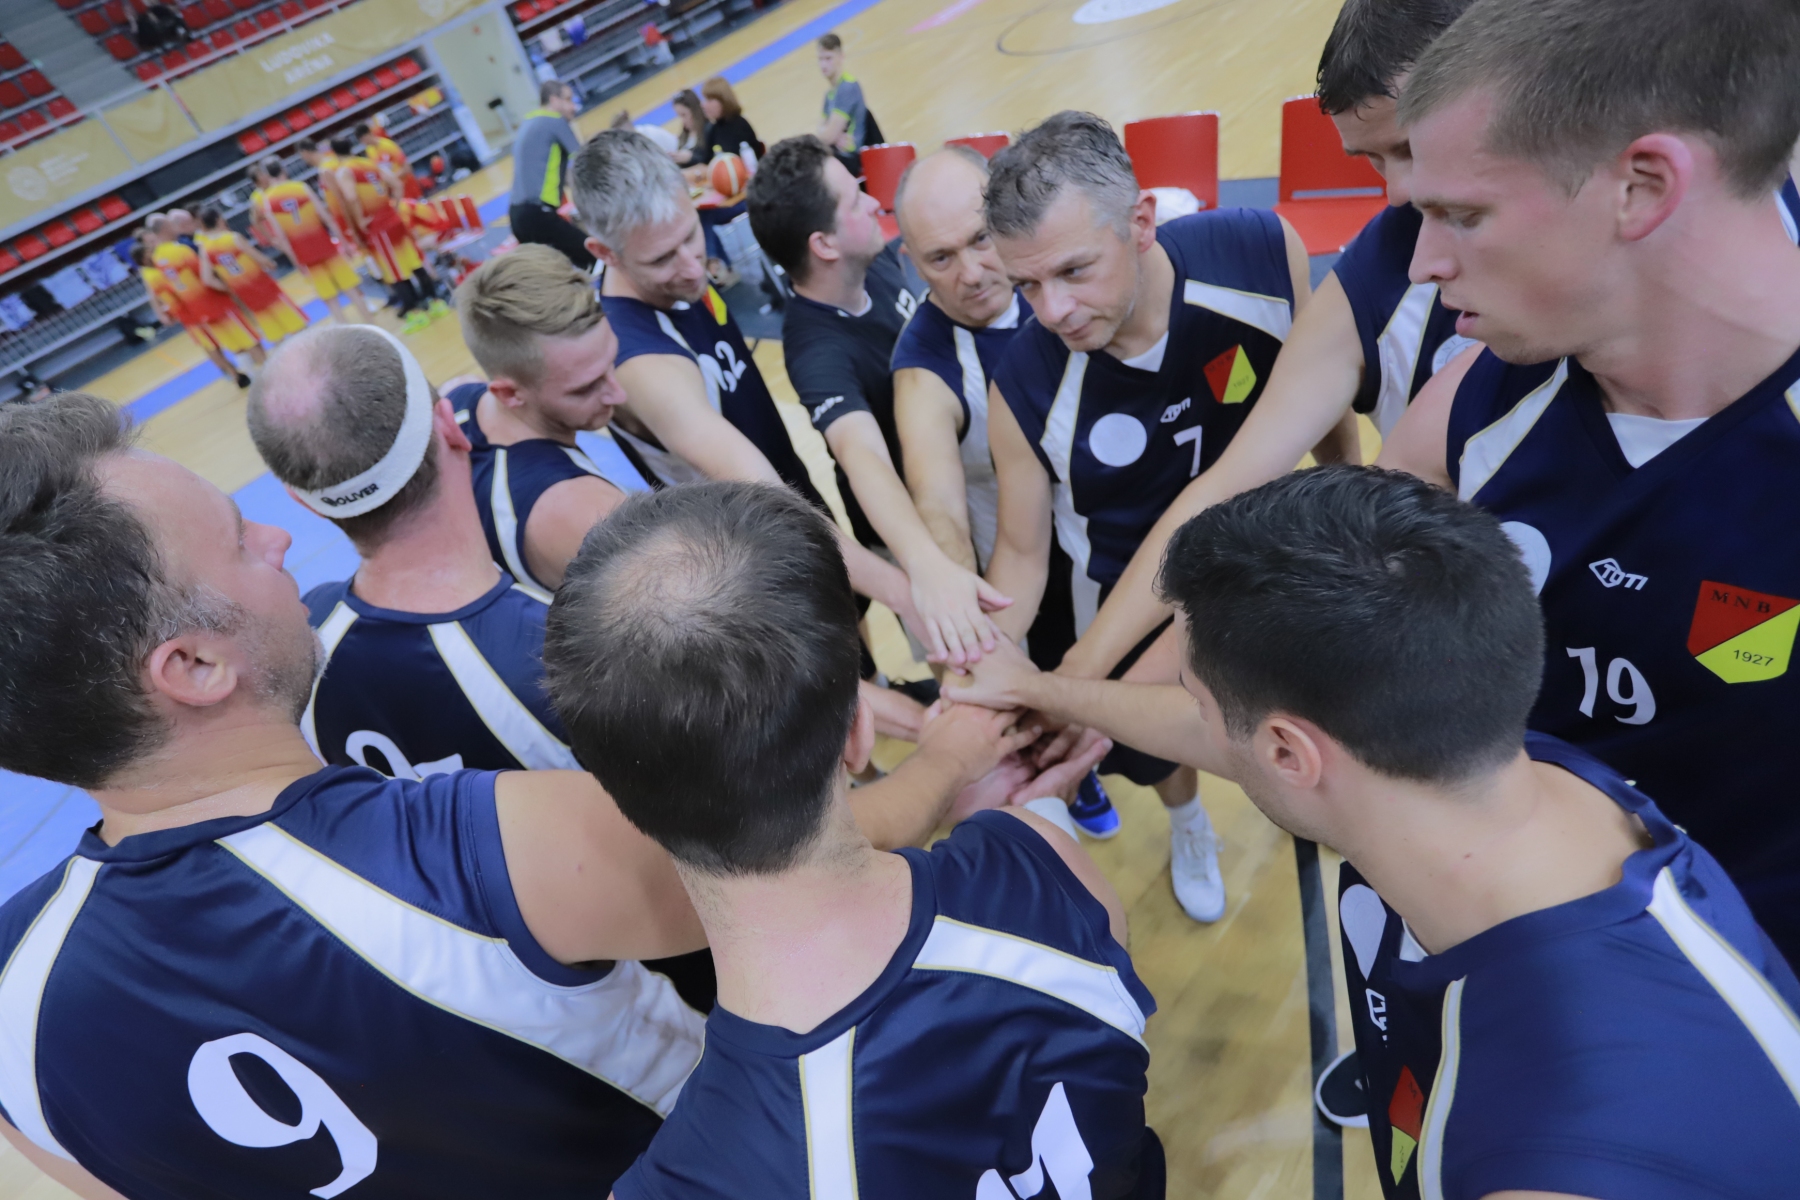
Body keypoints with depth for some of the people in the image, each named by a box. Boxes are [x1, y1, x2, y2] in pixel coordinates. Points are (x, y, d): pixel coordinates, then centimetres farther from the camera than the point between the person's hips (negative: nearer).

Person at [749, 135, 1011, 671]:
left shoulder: (880, 260, -16)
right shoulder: (818, 351, -39)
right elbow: (864, 459, -58)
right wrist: (927, 564, -73)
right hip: (904, 519, -7)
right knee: (960, 668, 14)